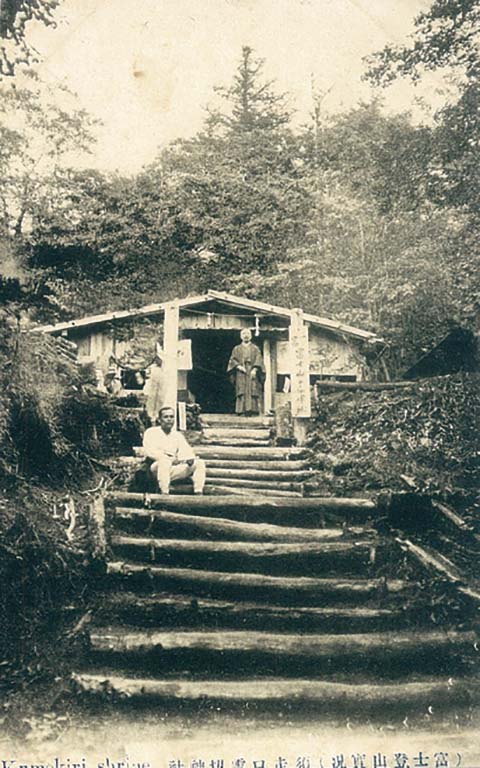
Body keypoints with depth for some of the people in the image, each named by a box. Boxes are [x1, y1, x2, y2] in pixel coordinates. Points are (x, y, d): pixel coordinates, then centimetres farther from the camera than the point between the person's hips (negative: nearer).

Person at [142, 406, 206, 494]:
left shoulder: (178, 435, 21)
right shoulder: (151, 432, 6)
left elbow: (186, 450, 11)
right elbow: (149, 451, -8)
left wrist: (190, 459, -15)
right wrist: (170, 459, -19)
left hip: (174, 469, 5)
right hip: (157, 468, -5)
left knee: (200, 463, -9)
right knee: (165, 461, -37)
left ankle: (198, 493, -22)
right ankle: (164, 493, -41)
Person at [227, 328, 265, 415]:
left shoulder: (255, 348, 15)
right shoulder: (237, 349, 18)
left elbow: (258, 360, 3)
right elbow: (232, 360, 7)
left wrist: (255, 369, -14)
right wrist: (238, 366, -12)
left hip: (252, 372, 0)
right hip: (241, 373, 0)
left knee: (252, 391, -12)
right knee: (242, 391, -10)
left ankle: (251, 409, -18)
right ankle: (244, 410, -16)